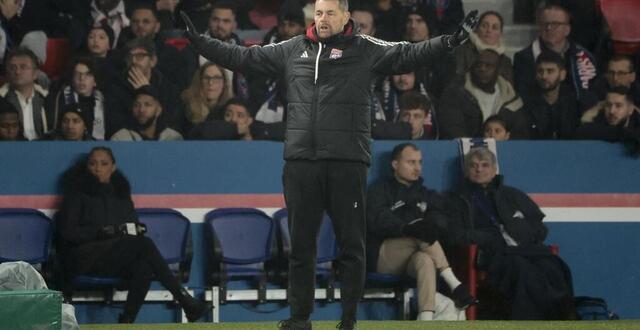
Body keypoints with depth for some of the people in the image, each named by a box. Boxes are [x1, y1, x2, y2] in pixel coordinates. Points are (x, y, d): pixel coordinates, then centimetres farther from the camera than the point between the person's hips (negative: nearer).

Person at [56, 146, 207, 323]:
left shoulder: (121, 193, 25)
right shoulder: (77, 194, 10)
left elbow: (134, 227, 24)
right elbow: (67, 231, 0)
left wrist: (137, 230, -2)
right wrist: (101, 232, -12)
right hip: (85, 259, -4)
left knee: (144, 267, -35)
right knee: (144, 244, -30)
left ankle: (126, 322, -37)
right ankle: (184, 300, -33)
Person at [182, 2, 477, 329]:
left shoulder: (365, 50, 4)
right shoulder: (292, 50, 13)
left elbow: (407, 55, -7)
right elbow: (244, 57, 18)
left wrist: (448, 42, -22)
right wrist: (198, 41, 14)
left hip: (347, 163, -3)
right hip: (300, 163, 3)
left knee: (351, 245, 1)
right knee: (300, 244, 8)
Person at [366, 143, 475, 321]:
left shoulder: (425, 194, 22)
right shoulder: (380, 190, 7)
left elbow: (441, 219, 3)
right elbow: (377, 221, -13)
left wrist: (433, 225, -23)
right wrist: (408, 228, -32)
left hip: (412, 260, 3)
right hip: (381, 256, -3)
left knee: (425, 260, -35)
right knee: (422, 234, -29)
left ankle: (426, 320, -53)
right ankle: (455, 285, -33)